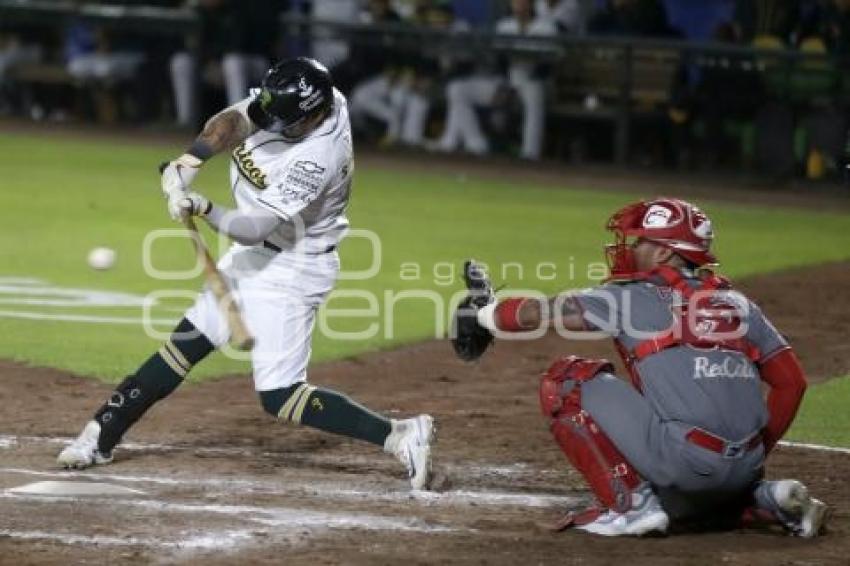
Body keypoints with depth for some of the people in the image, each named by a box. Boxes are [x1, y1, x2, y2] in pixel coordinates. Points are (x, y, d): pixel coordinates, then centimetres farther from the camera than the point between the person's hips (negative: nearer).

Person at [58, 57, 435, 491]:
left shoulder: (318, 158, -33)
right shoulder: (296, 97, -12)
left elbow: (254, 229, -33)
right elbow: (232, 121, -12)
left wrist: (204, 209, -47)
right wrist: (189, 163, -27)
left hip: (291, 269, -8)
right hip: (254, 254, 8)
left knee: (278, 396, -11)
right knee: (186, 343, 12)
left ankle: (399, 436, -11)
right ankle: (102, 433, 20)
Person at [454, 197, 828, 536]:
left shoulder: (633, 298, 3)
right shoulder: (737, 303, 18)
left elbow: (535, 313, 4)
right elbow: (792, 381, 15)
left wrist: (481, 315, 24)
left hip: (682, 461, -7)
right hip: (746, 468, 7)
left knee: (566, 381, 4)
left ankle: (631, 503, -4)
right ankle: (765, 497, 10)